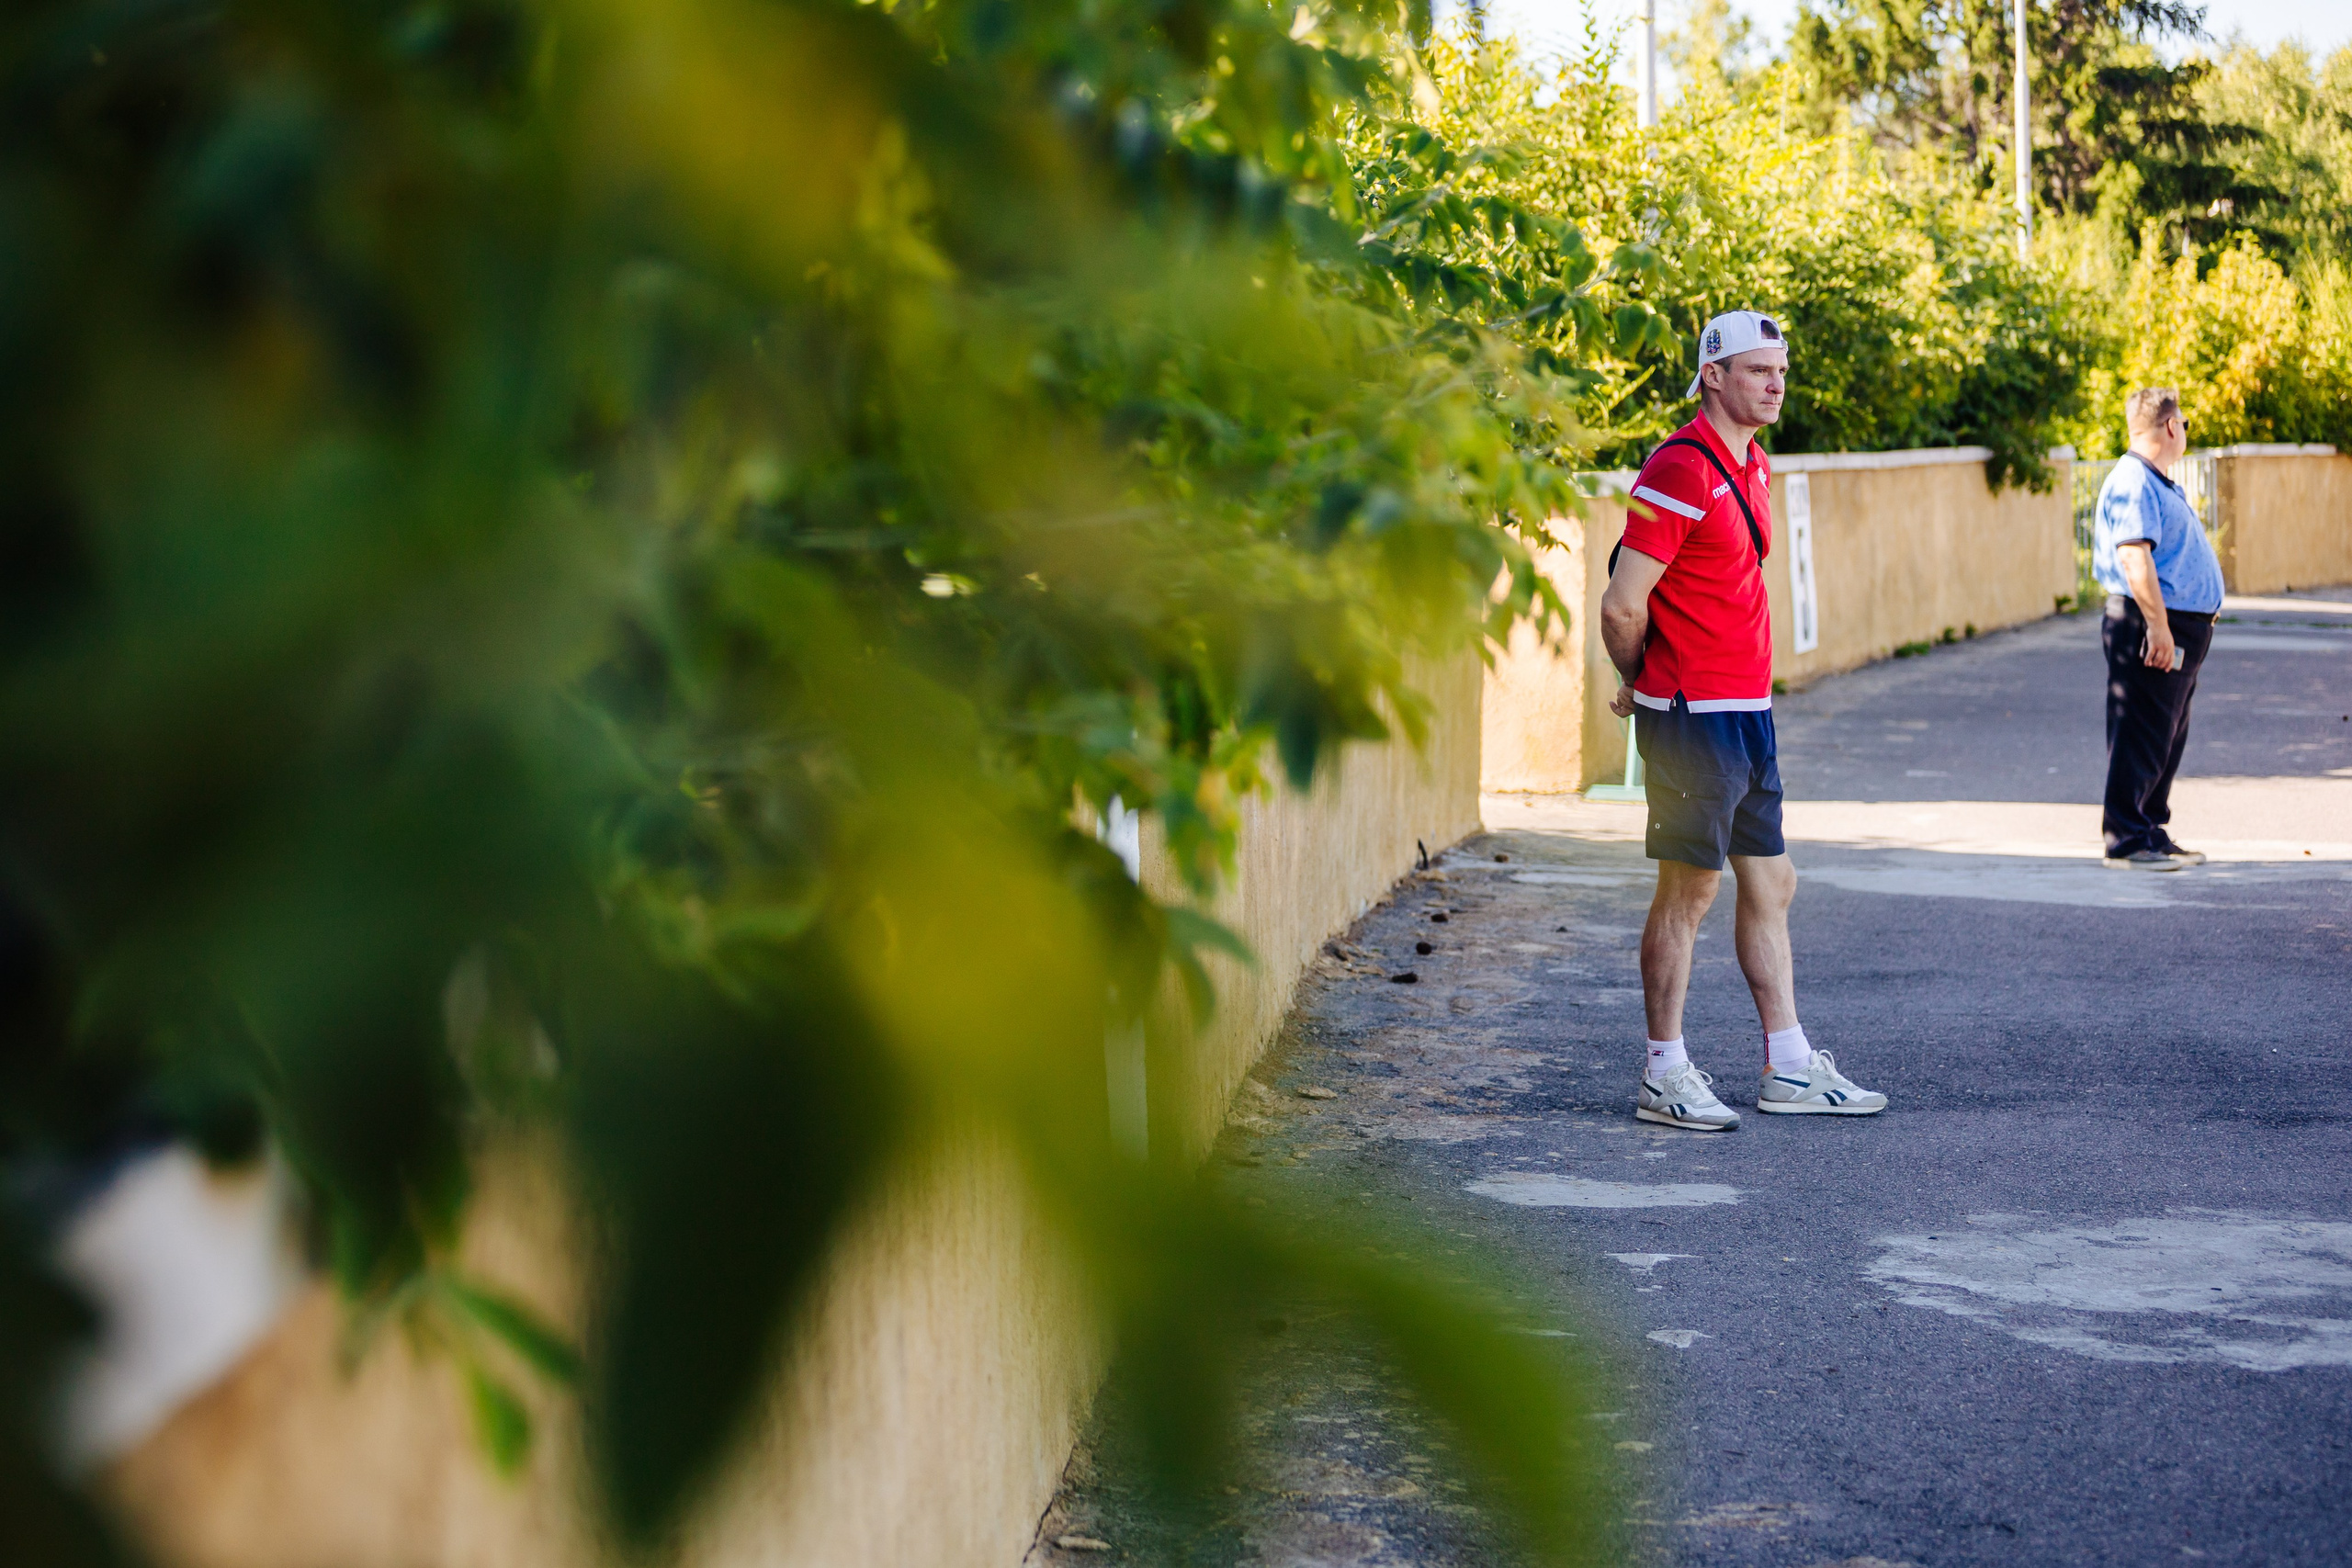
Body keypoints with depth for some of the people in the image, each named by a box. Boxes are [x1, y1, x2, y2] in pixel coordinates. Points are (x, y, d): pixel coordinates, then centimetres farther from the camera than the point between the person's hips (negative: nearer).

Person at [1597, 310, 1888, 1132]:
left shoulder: (1753, 465, 14)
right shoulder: (1680, 471, -16)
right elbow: (1621, 606, -18)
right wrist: (1641, 686, -1)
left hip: (1749, 712, 9)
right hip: (1693, 717, -9)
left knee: (1770, 886, 12)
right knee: (1689, 890, -2)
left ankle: (1790, 1068, 19)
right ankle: (1664, 1077, 7)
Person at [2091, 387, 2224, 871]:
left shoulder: (2159, 484, 20)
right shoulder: (2133, 483, -14)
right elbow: (2135, 557, -24)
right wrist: (2158, 626, -27)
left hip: (2179, 630, 11)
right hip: (2150, 629, -11)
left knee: (2167, 739, 14)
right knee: (2140, 738, -7)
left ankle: (2153, 833, 21)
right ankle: (2125, 840, -4)